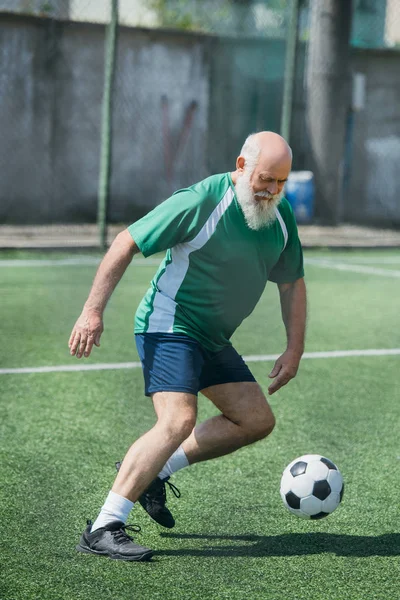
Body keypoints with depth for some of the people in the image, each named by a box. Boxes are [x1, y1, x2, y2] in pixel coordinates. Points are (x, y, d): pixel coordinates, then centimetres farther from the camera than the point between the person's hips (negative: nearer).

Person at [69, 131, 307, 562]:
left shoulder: (281, 216, 2)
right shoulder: (200, 203, -20)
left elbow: (291, 283, 14)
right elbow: (126, 243, -17)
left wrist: (294, 350, 8)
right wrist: (93, 311, -21)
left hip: (212, 339, 8)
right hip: (169, 326, -8)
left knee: (257, 420, 7)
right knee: (179, 421, -25)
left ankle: (153, 470, 14)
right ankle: (103, 529, -25)